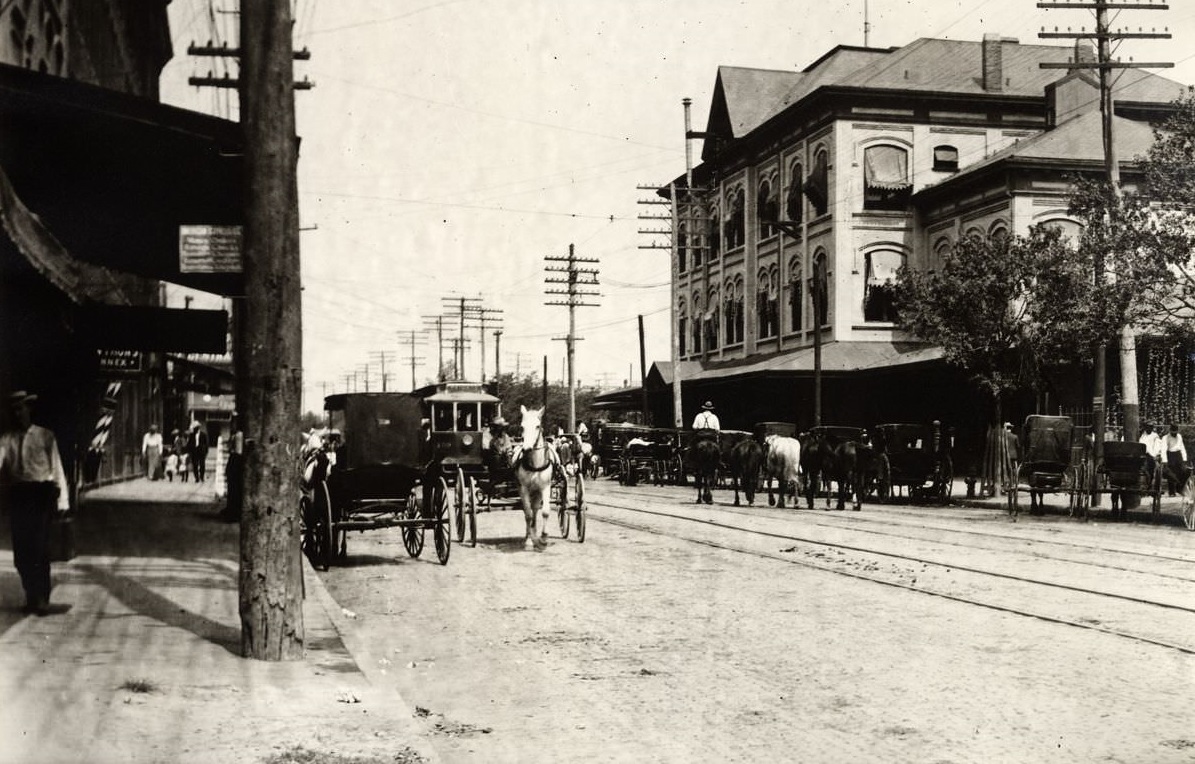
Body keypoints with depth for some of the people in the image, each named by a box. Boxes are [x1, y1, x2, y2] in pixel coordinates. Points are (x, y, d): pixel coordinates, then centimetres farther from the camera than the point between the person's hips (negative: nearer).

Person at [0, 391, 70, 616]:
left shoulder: (45, 436, 5)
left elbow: (57, 468, 3)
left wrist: (62, 499, -3)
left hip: (41, 492, -3)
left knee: (39, 546, -11)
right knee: (20, 549, 5)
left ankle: (42, 599, -3)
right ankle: (31, 595, 20)